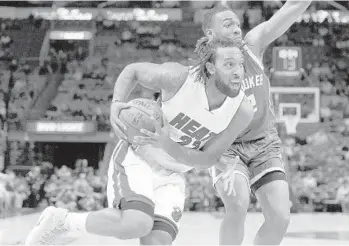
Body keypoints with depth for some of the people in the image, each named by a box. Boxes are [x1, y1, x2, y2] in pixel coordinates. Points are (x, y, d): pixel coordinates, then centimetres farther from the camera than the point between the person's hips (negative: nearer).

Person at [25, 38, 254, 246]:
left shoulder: (243, 110, -16)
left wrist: (167, 145, -26)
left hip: (172, 175, 4)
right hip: (136, 157, -4)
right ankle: (61, 220, -7)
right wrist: (116, 104, -20)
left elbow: (207, 159, -9)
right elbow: (132, 70, -3)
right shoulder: (179, 77, -23)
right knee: (136, 224, -30)